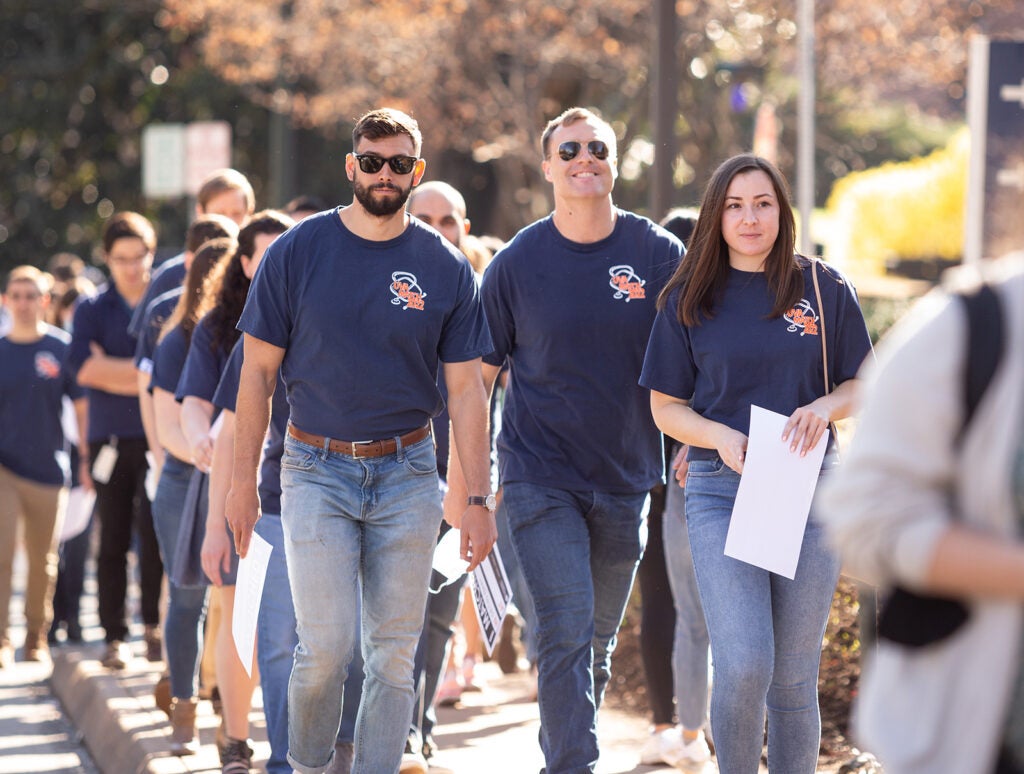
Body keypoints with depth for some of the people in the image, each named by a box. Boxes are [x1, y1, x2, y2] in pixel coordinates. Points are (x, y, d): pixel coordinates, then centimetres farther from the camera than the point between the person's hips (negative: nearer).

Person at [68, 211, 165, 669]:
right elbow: (83, 367, -4)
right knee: (113, 540, 2)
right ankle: (114, 636, 7)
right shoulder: (92, 310, 10)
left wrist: (114, 370, -7)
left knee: (155, 533, -10)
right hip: (111, 438, 1)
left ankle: (155, 627, 1)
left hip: (160, 436, -1)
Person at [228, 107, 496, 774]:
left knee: (394, 651, 2)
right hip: (318, 469, -2)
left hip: (408, 474, 2)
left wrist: (479, 499, 0)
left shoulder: (445, 267, 2)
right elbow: (259, 370, 2)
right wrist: (244, 479, -1)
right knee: (325, 648, -8)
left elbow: (466, 389, 4)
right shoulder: (297, 253, -2)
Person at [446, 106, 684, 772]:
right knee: (565, 635, -14)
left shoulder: (661, 255, -1)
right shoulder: (518, 263, -3)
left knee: (598, 642, 14)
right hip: (540, 478, -2)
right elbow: (478, 373, 3)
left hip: (626, 479, 3)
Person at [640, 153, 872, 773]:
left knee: (794, 676, 5)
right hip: (720, 491, -1)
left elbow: (864, 386, 10)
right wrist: (721, 437, -13)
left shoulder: (824, 289, 6)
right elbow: (666, 406, 7)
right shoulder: (690, 301, 5)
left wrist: (825, 407, -12)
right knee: (744, 666, -16)